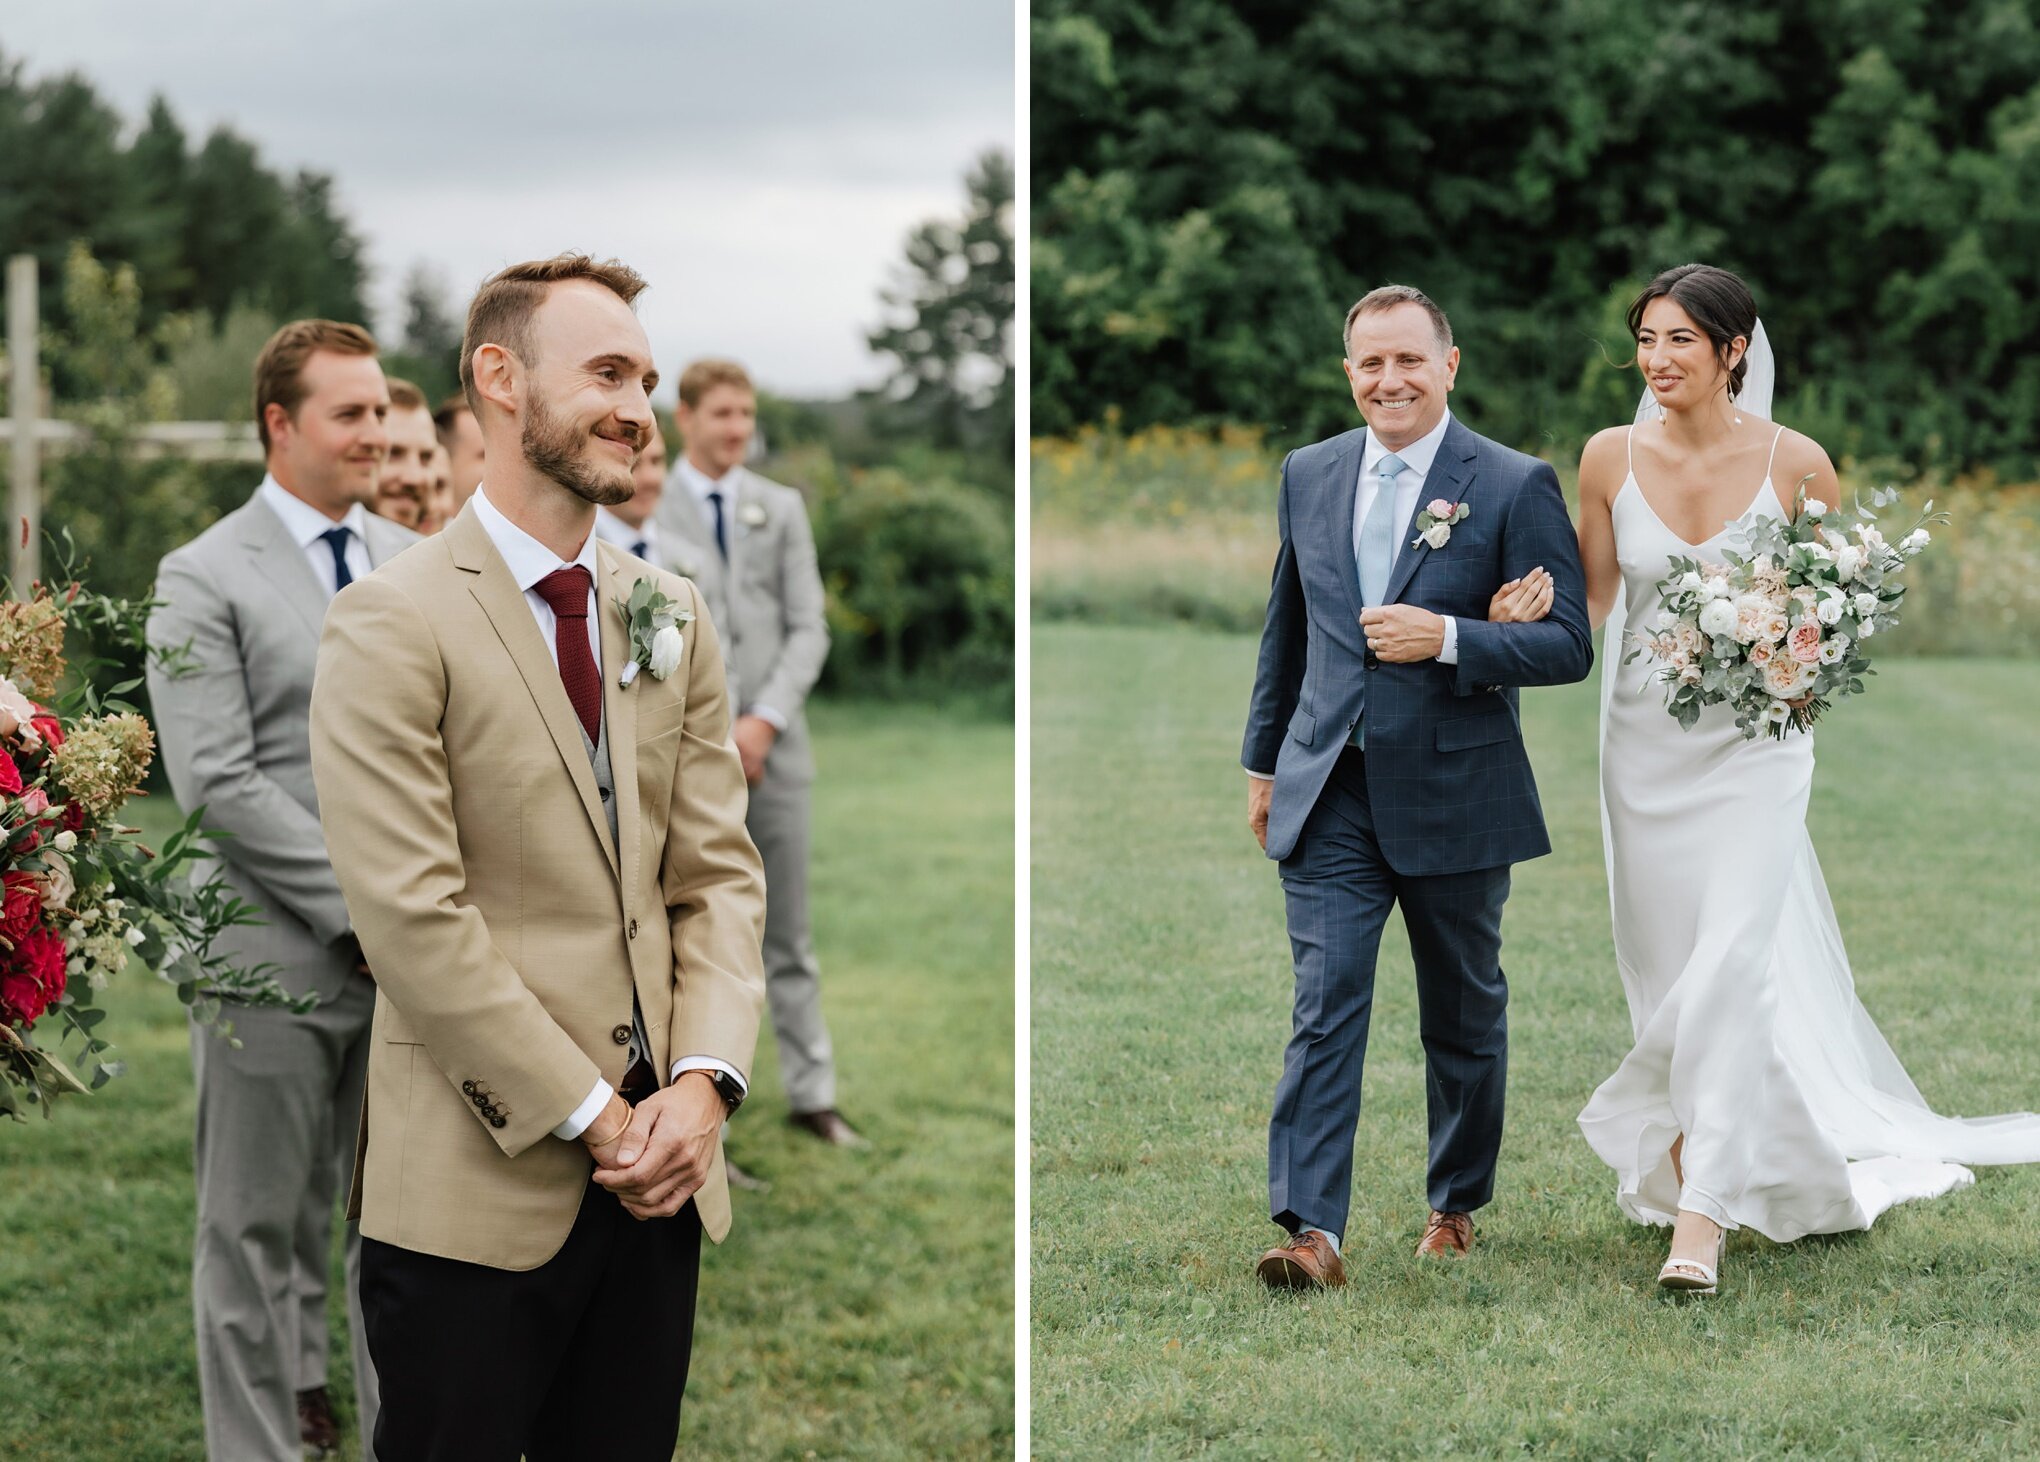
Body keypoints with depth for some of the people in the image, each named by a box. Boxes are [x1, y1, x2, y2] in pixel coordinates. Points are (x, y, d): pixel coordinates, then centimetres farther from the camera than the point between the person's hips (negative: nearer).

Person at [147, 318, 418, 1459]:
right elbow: (218, 784, -14)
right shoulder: (205, 581, -6)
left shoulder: (416, 566, 12)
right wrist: (363, 907, -15)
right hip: (280, 960, -5)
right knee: (261, 1232, 6)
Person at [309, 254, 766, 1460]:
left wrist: (703, 1079, -7)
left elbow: (721, 871, 9)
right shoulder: (395, 623, -9)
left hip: (659, 1175, 6)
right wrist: (591, 1119, -14)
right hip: (478, 1185, -6)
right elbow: (414, 918, -15)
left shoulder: (673, 616, 11)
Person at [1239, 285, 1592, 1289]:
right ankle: (1312, 1231, -14)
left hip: (1453, 797, -2)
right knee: (1325, 1006, -9)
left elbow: (1569, 645, -10)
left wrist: (1447, 638, -24)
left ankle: (1457, 1204, 31)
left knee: (1465, 1017, 13)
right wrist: (1263, 759, 20)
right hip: (1328, 793, 2)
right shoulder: (1308, 475, 7)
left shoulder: (1516, 486, -7)